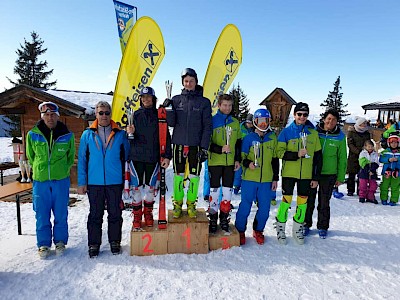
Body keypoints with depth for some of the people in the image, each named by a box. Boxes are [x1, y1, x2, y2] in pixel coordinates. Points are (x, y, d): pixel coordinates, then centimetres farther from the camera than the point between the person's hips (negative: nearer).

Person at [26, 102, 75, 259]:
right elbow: (30, 156, 12)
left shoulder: (67, 136, -2)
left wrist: (61, 170, 5)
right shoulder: (33, 135, -1)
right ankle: (43, 244, 24)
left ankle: (60, 241, 25)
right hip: (40, 181, 1)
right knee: (42, 215, 8)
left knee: (61, 214, 8)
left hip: (61, 181, 0)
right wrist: (41, 169, 9)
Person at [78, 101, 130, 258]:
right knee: (95, 214, 9)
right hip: (94, 182, 0)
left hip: (115, 182, 0)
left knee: (115, 214, 9)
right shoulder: (88, 135, 4)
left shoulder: (120, 134, 3)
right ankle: (94, 244, 23)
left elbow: (126, 156, 9)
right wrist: (82, 182, 0)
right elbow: (82, 160, 5)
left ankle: (115, 241, 25)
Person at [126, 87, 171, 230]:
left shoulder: (159, 115, 3)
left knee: (151, 187, 9)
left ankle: (148, 213, 28)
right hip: (136, 157, 1)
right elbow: (130, 138, 11)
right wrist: (130, 133, -13)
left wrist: (167, 156, -3)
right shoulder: (136, 115, 7)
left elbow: (166, 137, 3)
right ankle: (137, 216, 18)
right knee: (136, 187, 3)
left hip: (153, 158, 0)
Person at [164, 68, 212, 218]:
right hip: (179, 143, 1)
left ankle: (191, 203, 22)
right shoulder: (176, 99, 6)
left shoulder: (204, 102, 2)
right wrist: (168, 109, -13)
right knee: (178, 175, 8)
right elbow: (171, 123, 4)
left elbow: (207, 126, -1)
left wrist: (204, 147, -8)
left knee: (194, 176, 5)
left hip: (196, 145, -1)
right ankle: (178, 203, 24)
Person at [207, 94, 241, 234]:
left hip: (230, 162, 4)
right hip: (215, 162, -3)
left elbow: (238, 143, 15)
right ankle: (213, 219, 15)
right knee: (214, 190, 3)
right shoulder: (212, 121, -2)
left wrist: (238, 159, 7)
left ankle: (224, 219, 19)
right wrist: (220, 149, -19)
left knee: (227, 191, 7)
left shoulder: (235, 123, 11)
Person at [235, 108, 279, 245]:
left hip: (267, 180, 3)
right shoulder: (249, 138, 0)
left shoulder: (273, 138, 9)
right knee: (245, 206, 1)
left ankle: (258, 230, 29)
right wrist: (248, 163, -19)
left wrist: (275, 178, 10)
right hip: (249, 179, -3)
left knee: (264, 208, 8)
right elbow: (241, 156, 2)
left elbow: (275, 159, 12)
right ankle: (240, 230, 20)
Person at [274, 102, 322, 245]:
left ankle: (298, 228, 27)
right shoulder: (286, 132, -1)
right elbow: (279, 152, -7)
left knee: (303, 201, 9)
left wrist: (316, 177, 5)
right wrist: (297, 154, -21)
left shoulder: (313, 133, 6)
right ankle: (280, 228, 18)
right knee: (286, 200, 1)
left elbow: (317, 157, 8)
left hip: (306, 175, 3)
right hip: (289, 173, -2)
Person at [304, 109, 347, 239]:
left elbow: (342, 158, 3)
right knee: (309, 201, 9)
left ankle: (323, 227, 28)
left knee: (324, 203, 11)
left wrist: (340, 177, 3)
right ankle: (306, 224, 26)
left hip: (329, 174, 0)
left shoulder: (340, 136, -2)